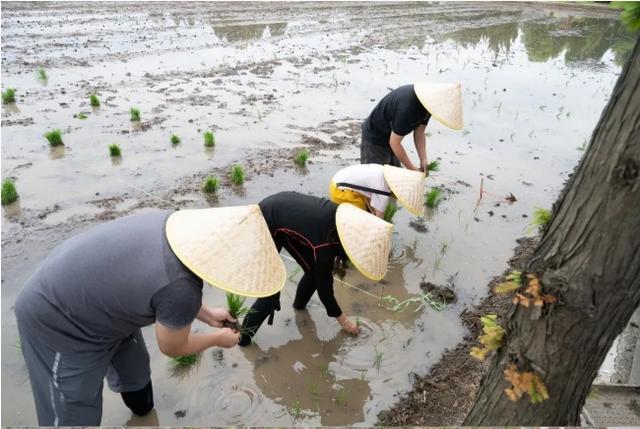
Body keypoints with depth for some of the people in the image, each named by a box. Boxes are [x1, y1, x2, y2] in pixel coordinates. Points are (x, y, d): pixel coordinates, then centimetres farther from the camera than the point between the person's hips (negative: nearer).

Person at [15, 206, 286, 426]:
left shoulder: (185, 228, -14)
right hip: (57, 321, -9)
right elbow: (172, 348, -13)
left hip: (84, 290, 9)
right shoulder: (182, 289, -37)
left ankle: (144, 412, 52)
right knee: (74, 414, 6)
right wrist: (217, 339, 4)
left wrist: (208, 315, 15)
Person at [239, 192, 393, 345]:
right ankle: (243, 336, 10)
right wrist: (342, 319, -1)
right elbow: (324, 286, -16)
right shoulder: (325, 246, -32)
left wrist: (334, 261, 0)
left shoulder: (347, 218, -16)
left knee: (315, 271, 7)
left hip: (284, 208, 8)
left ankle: (299, 304, 35)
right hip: (265, 224, -7)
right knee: (271, 292, -9)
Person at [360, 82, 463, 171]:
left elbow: (419, 132, -3)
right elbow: (394, 143, -28)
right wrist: (412, 168, -19)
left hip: (390, 136, 9)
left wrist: (423, 160, -12)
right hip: (374, 138, -8)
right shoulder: (407, 107, -37)